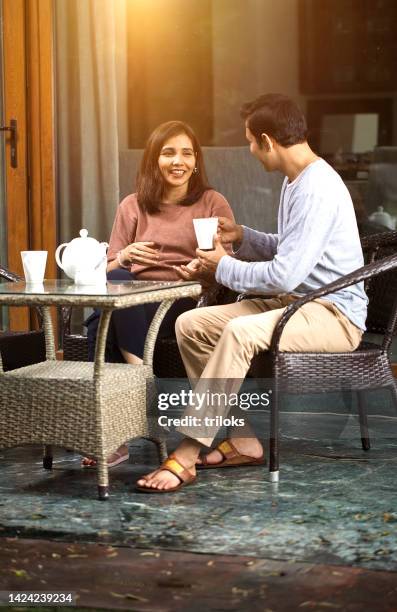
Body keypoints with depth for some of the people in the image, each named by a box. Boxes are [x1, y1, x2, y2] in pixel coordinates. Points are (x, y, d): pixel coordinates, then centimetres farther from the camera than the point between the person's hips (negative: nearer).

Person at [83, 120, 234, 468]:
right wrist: (124, 256, -7)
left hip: (189, 302, -3)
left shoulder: (213, 204, 12)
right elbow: (109, 271, 16)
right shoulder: (133, 207, 18)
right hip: (130, 302, 3)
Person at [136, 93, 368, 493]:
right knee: (190, 324, -2)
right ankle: (243, 442, -3)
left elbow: (284, 276, -25)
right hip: (294, 303, 11)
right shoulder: (295, 181, 13)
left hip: (335, 314, -11)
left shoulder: (317, 190, -20)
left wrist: (225, 267, -10)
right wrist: (242, 237, 13)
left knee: (240, 332, -36)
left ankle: (187, 455, -32)